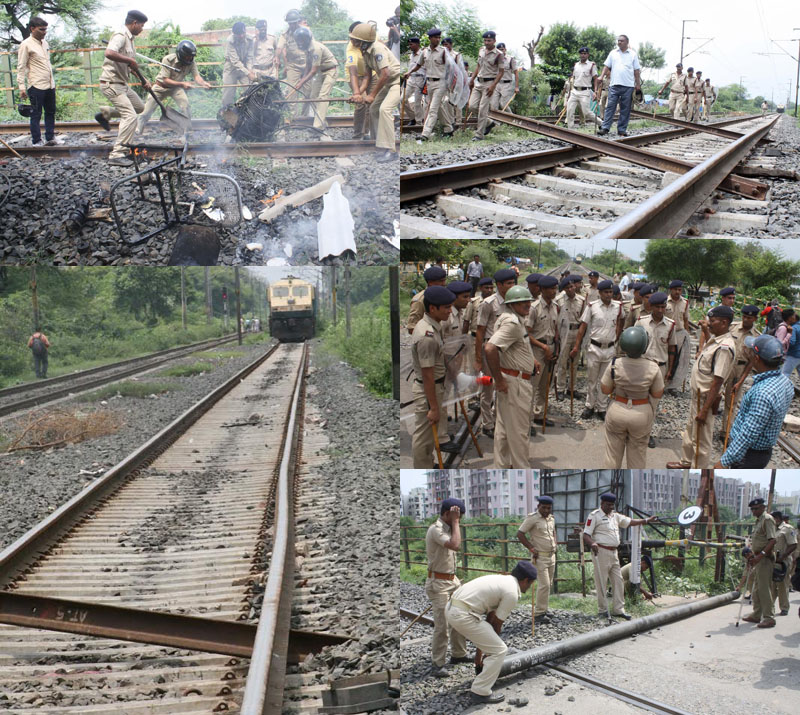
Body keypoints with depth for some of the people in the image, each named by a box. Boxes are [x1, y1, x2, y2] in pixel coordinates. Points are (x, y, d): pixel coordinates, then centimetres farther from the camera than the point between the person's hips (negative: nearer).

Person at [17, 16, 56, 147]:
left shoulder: (44, 43, 14)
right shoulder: (26, 45, -7)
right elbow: (21, 67, -9)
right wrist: (22, 87, -15)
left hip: (49, 85, 7)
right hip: (36, 86, -7)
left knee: (50, 112, 11)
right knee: (36, 114, -2)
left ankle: (50, 138, 19)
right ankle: (36, 141, 2)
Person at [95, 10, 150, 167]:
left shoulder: (130, 38, 14)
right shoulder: (120, 35, -18)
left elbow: (132, 65, 24)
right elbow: (109, 53, -37)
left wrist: (143, 80, 15)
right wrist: (129, 60, -26)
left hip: (122, 84, 10)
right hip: (111, 83, -10)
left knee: (139, 107, 23)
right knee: (130, 116, -18)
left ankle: (105, 113, 27)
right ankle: (117, 155, -18)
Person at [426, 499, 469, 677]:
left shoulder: (447, 528, 9)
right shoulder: (435, 529, -20)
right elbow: (455, 545, -34)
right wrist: (454, 522, -26)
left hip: (452, 580, 10)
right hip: (438, 583, -10)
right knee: (442, 626, -8)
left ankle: (458, 654, 32)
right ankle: (437, 665, -1)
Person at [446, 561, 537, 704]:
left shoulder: (501, 580, 21)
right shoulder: (512, 593, -7)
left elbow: (491, 617, 24)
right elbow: (497, 624, -1)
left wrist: (483, 647, 26)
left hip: (451, 608, 10)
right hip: (463, 615, -10)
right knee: (499, 650, -2)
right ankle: (481, 692, 2)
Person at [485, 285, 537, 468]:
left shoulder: (516, 319, 12)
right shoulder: (512, 322, -21)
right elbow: (490, 348, -33)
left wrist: (528, 359, 19)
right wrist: (499, 380, -26)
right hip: (514, 382, -11)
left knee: (504, 428, 17)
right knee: (518, 430, 0)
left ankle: (502, 467, 28)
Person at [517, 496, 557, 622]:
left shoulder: (551, 518, 12)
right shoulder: (532, 518, -11)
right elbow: (520, 534, -13)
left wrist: (555, 544, 13)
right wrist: (531, 548, -15)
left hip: (551, 556, 8)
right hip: (540, 557, -8)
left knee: (548, 584, 11)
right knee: (544, 585, -13)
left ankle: (543, 610, 21)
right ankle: (539, 613, -8)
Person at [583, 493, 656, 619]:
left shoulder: (615, 516, 17)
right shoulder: (594, 516, -6)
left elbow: (630, 522, 25)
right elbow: (586, 535, -12)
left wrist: (647, 520, 20)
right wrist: (592, 544, -31)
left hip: (614, 553, 8)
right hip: (601, 552, -8)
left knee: (618, 581, 7)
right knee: (602, 582, -3)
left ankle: (618, 609, 12)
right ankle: (602, 610, 6)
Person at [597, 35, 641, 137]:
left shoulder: (632, 54, 8)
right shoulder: (613, 53, 11)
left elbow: (636, 70, 7)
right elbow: (606, 66, 11)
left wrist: (638, 84, 2)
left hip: (628, 86, -1)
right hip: (615, 85, 1)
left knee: (625, 109, 2)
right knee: (610, 106, -5)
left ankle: (622, 130, 6)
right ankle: (605, 128, -7)